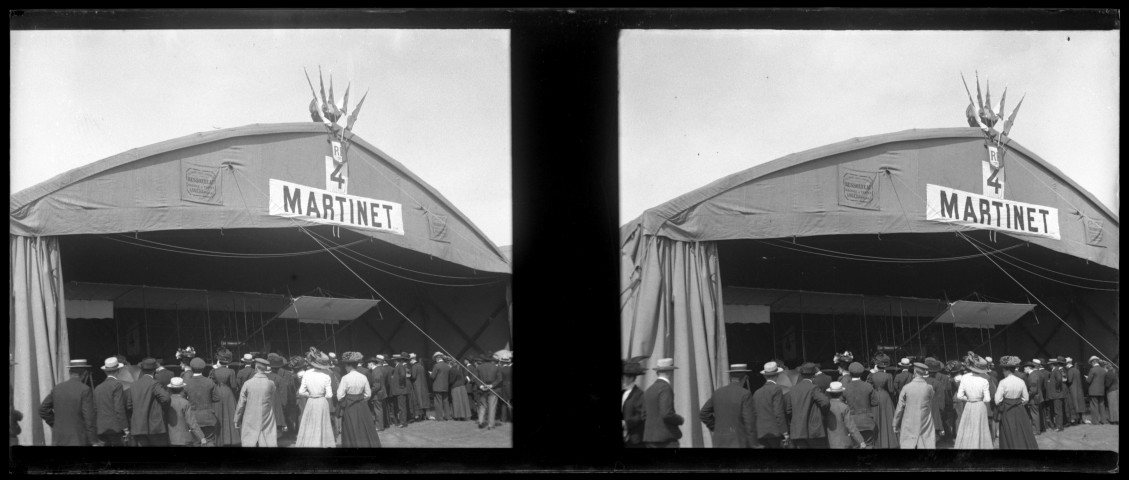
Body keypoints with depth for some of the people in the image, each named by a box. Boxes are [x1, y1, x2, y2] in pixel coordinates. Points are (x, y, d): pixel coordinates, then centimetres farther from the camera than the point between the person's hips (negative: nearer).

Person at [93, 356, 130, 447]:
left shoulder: (98, 388, 14)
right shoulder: (117, 385, -5)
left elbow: (95, 411, 15)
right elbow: (119, 408, -12)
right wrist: (125, 428, -10)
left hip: (102, 430, 6)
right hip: (115, 429, -6)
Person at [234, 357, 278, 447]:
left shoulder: (247, 383, -6)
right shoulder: (271, 384, -4)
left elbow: (241, 404, 0)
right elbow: (272, 403, 5)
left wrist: (237, 420, 10)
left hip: (250, 422, -1)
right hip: (267, 422, 1)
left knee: (248, 443, 5)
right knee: (269, 443, 0)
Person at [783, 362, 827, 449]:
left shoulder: (793, 389, 9)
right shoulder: (814, 388, -8)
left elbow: (787, 410, 9)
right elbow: (825, 403, -21)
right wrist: (825, 414, -1)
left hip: (797, 433, 5)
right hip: (814, 431, -5)